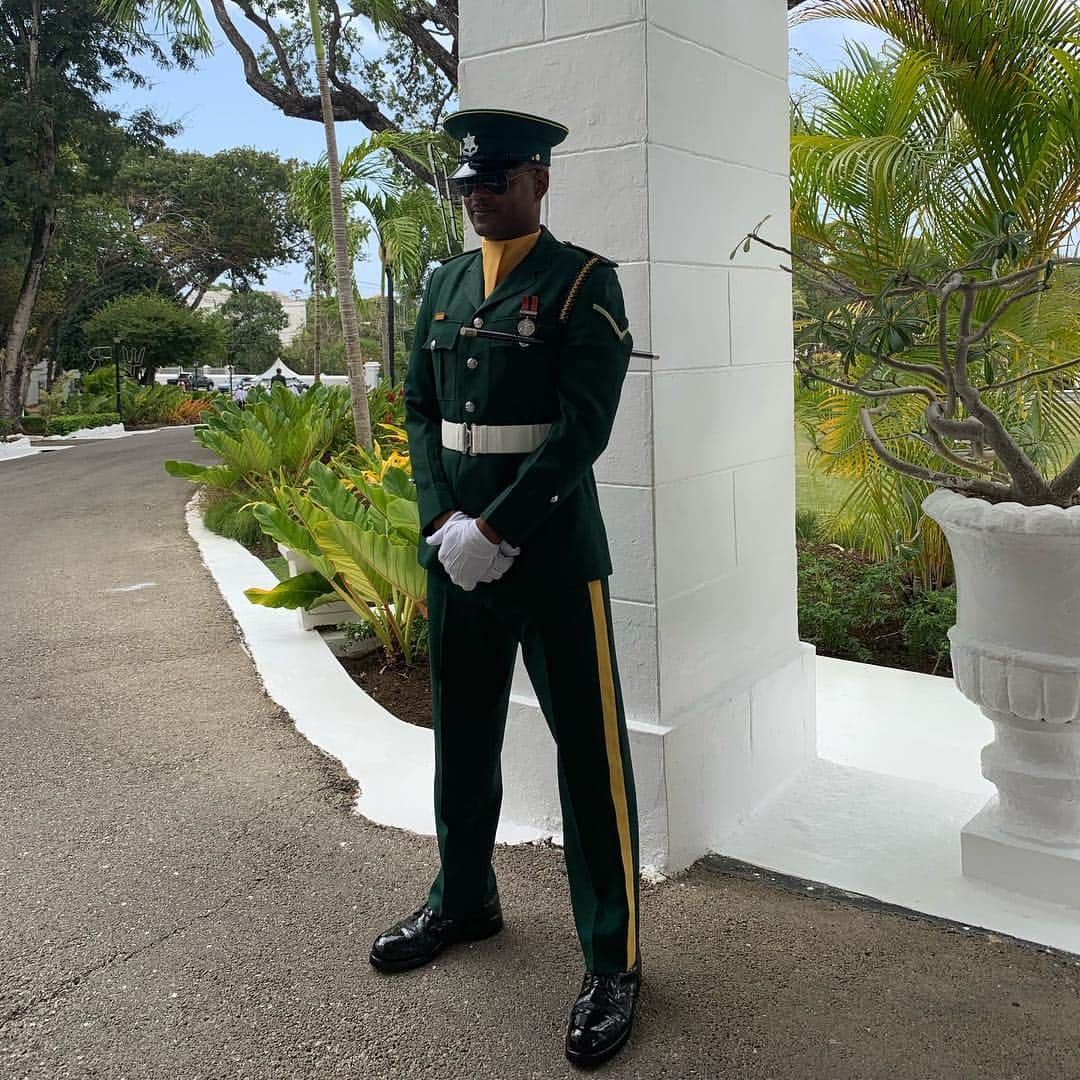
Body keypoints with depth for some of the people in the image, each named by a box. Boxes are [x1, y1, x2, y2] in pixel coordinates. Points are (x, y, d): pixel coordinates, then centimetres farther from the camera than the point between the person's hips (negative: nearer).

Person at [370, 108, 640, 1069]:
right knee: (462, 734, 18)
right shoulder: (445, 285, 13)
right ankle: (464, 901, 39)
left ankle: (613, 959, 16)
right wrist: (442, 521, -5)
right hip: (457, 548, 6)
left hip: (552, 550, -6)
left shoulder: (584, 283, -5)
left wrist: (494, 532, -18)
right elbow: (419, 408, 10)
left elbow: (582, 428, -14)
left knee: (589, 750, 1)